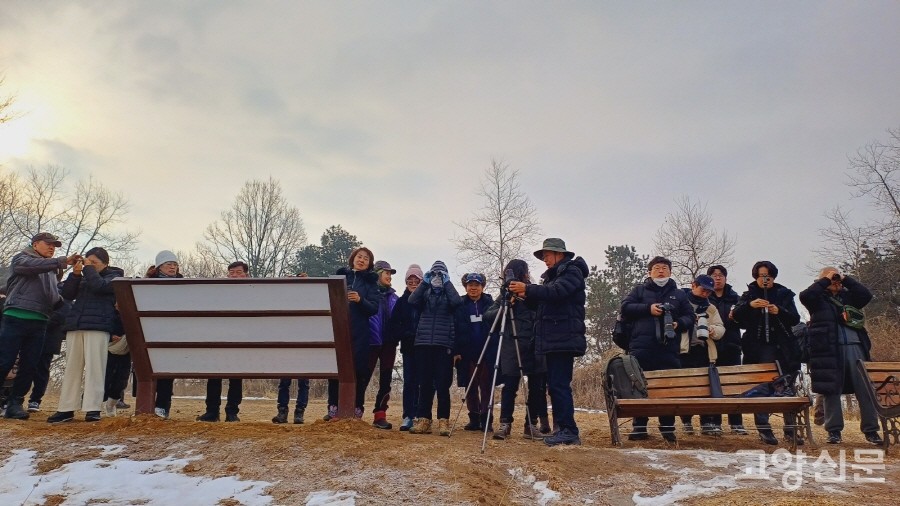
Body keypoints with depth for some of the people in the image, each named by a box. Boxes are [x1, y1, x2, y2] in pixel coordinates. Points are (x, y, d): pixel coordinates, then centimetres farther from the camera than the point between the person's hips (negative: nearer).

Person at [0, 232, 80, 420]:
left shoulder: (50, 270, 24)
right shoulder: (21, 259, 7)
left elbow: (55, 298, 21)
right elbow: (33, 265, -18)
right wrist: (64, 261, -30)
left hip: (39, 323, 6)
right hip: (16, 318, -6)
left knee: (29, 367, 4)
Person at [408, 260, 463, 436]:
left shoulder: (449, 293, 9)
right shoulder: (425, 293, 14)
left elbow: (457, 301, -13)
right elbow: (412, 301, -5)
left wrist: (447, 282, -6)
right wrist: (424, 282, -4)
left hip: (444, 344, -2)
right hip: (423, 343, 2)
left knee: (443, 384, -3)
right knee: (425, 383, 4)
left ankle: (443, 421, 1)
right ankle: (423, 420, 7)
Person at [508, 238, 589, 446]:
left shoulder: (572, 271, -3)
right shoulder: (552, 276, 23)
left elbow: (557, 291, -21)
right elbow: (542, 304, 21)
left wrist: (528, 289, -25)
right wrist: (526, 297, 3)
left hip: (564, 340, -9)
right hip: (552, 340, 9)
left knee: (559, 385, -11)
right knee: (555, 385, 8)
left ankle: (569, 431, -7)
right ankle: (563, 429, 13)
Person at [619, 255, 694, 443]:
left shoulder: (679, 295, 18)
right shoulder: (640, 290, 13)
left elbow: (689, 317, 14)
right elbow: (625, 308, 2)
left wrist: (679, 324, -8)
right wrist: (648, 308, -9)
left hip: (669, 350, 1)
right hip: (642, 348, -1)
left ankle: (668, 429, 14)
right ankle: (639, 427, 10)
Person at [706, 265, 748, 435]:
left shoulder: (735, 298, 11)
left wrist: (736, 318, -13)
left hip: (731, 347, 1)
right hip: (711, 347, -1)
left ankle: (736, 423, 5)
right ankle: (715, 422, 6)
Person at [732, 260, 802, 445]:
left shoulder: (784, 294, 11)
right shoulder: (749, 295, 8)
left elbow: (795, 319, 2)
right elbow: (736, 316, -6)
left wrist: (779, 311, -18)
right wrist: (750, 305, -25)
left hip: (782, 348, 1)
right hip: (758, 349, -1)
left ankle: (790, 429, 10)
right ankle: (763, 429, -1)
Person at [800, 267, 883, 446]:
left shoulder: (849, 296, 18)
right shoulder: (818, 298, 6)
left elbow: (866, 294, 3)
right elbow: (805, 296, -13)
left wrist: (846, 279, 6)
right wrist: (825, 280, -4)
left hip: (855, 348, 3)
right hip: (829, 350, -3)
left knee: (866, 389, 2)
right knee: (832, 390, 1)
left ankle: (871, 430, 11)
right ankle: (834, 430, 8)